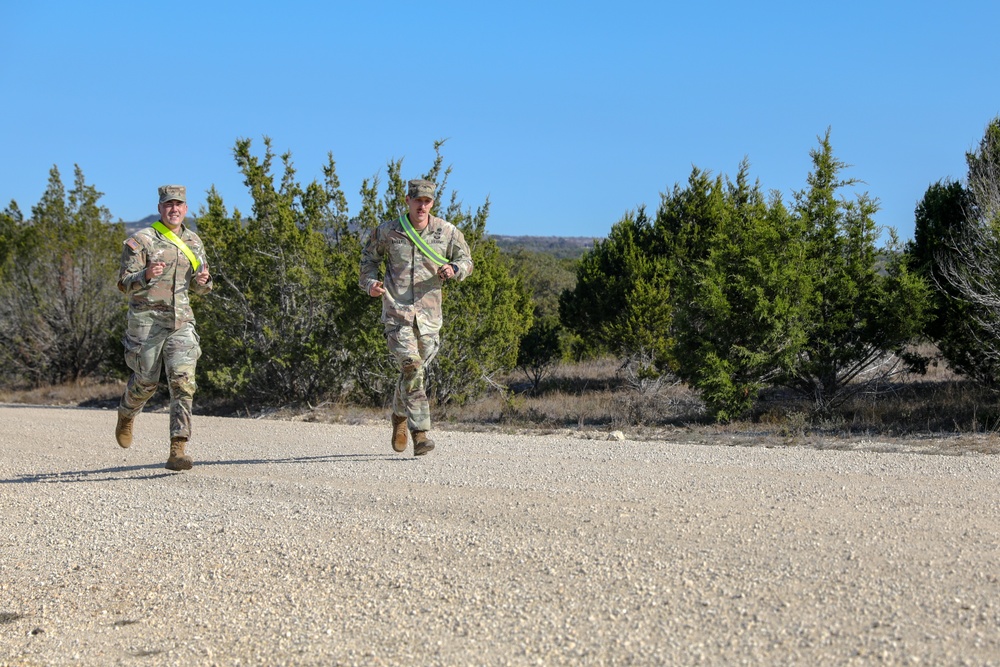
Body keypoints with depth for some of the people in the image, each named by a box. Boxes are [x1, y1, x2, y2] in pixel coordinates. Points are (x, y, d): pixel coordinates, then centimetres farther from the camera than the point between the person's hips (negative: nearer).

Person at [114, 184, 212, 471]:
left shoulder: (193, 242, 10)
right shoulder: (140, 240, -5)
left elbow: (199, 286, 20)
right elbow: (125, 284, -8)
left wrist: (203, 281, -5)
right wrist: (146, 275, -28)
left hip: (181, 321, 3)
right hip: (147, 319, -3)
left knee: (183, 381, -12)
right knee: (146, 382, 6)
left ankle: (177, 450, -15)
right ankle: (126, 414, 42)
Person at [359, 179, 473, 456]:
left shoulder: (448, 232, 1)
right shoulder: (387, 231, 0)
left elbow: (466, 262, 11)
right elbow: (369, 256, 16)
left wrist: (453, 270, -12)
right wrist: (369, 283, -2)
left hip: (428, 313, 2)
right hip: (396, 310, -2)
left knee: (415, 370, 11)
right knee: (411, 367, -17)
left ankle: (400, 416, 40)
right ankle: (420, 434, -16)